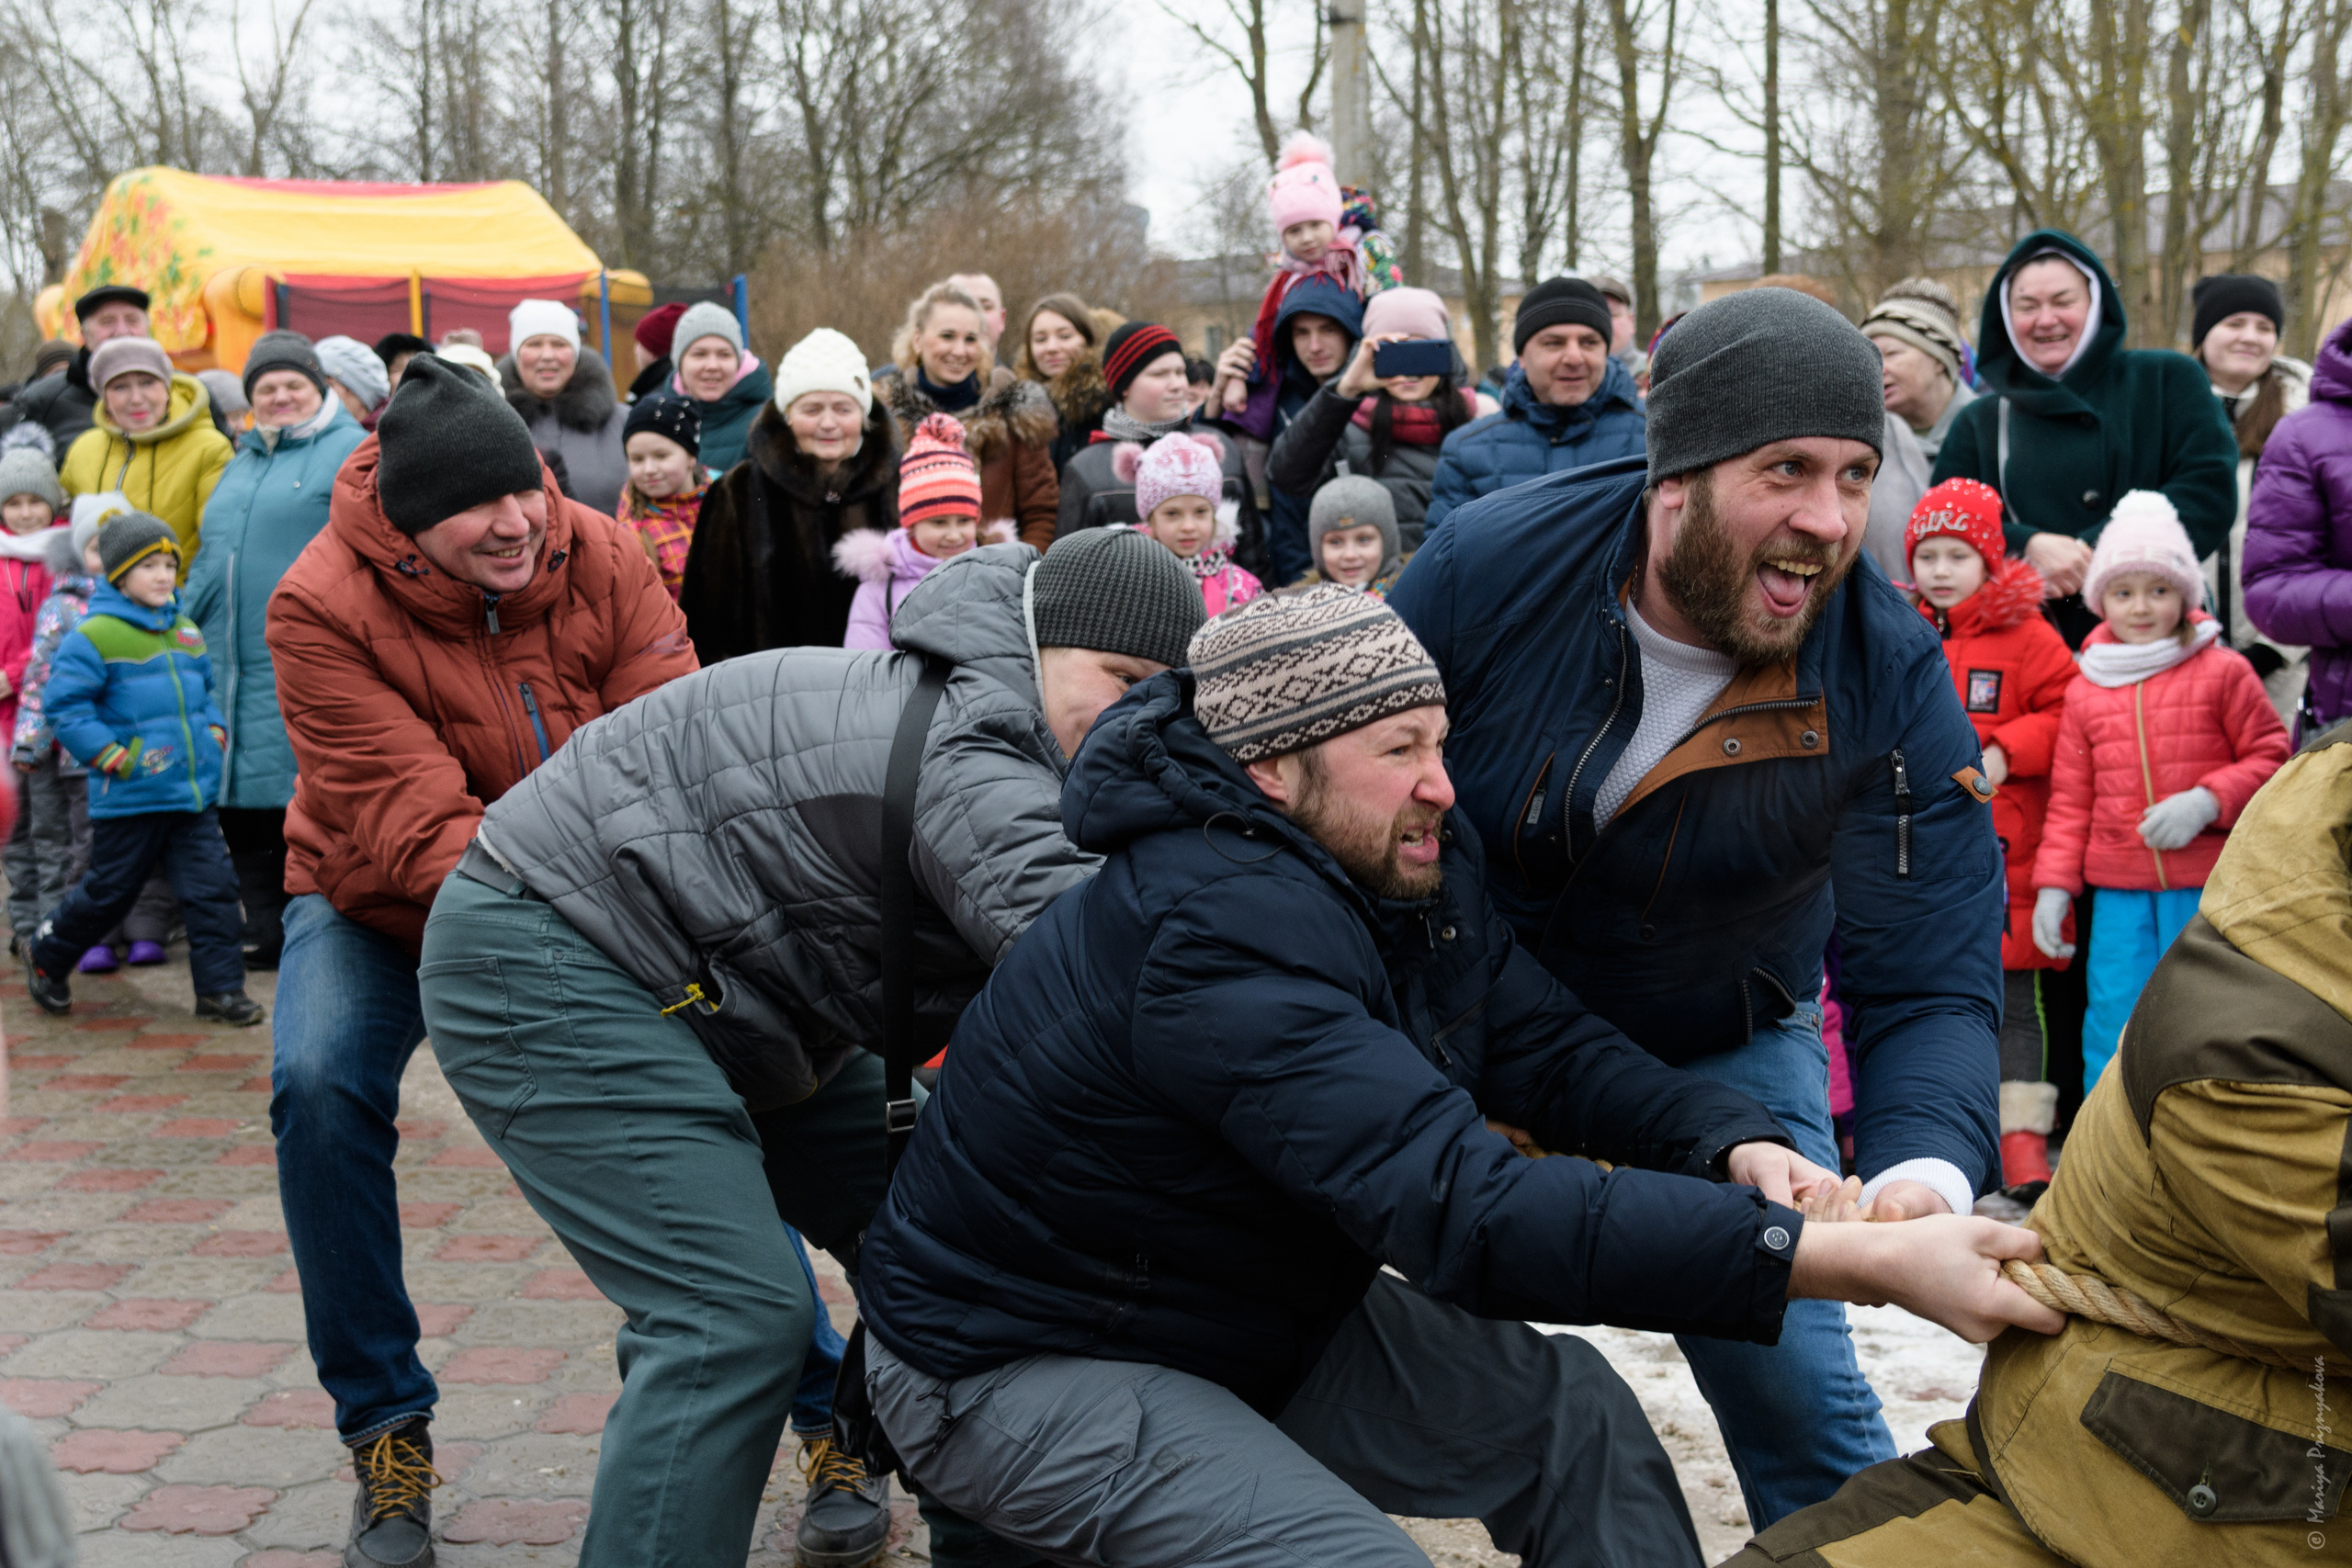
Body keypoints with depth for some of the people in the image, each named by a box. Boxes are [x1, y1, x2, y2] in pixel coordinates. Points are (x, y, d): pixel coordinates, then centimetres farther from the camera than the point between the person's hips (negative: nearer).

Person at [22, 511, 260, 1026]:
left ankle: (220, 988, 6)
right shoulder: (94, 637, -10)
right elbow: (64, 704, -12)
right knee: (109, 892, 8)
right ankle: (46, 955, 33)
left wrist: (215, 733, 10)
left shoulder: (187, 632, 11)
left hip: (195, 794, 5)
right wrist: (114, 758, -16)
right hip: (129, 799, -5)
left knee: (213, 888, -1)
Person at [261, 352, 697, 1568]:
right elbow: (412, 826, -32)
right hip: (379, 907, -1)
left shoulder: (601, 558, -16)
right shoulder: (323, 606, -24)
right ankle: (386, 1434, -8)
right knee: (322, 1089, -28)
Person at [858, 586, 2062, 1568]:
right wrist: (1860, 1262, -45)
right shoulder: (1214, 934, -35)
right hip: (1018, 1364, -9)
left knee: (1573, 1413, 2)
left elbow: (1546, 1047, -3)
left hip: (1254, 1315, 9)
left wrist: (1735, 1148, -25)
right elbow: (1458, 1208, -43)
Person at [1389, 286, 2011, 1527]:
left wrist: (1924, 1168, -44)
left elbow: (1930, 982, -24)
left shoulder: (1891, 678, -24)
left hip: (1725, 1052, 0)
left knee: (1798, 1393, -4)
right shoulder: (1488, 566, -24)